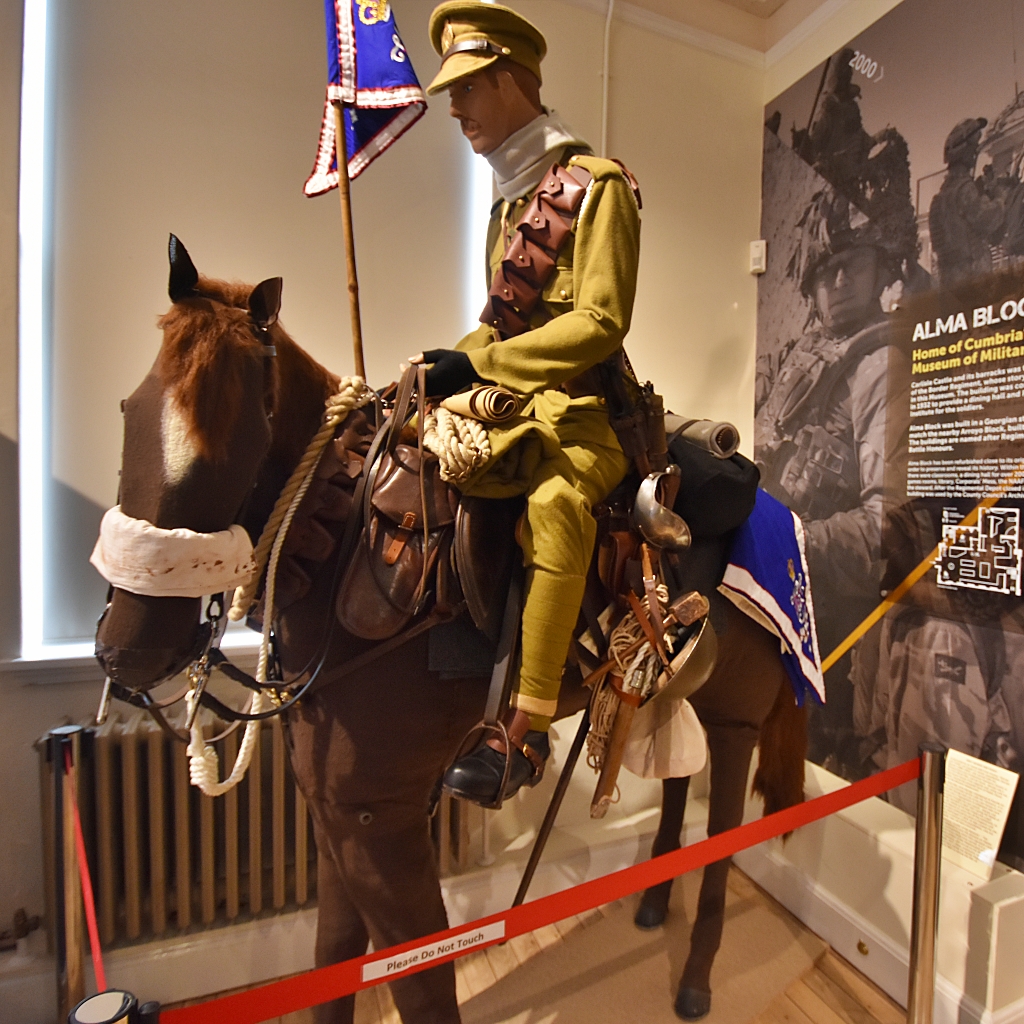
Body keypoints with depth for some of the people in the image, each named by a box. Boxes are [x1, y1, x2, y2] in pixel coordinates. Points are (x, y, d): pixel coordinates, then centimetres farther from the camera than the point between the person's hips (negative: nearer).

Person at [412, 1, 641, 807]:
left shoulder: (594, 184, -3)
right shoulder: (510, 202, 21)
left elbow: (600, 322, -15)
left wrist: (478, 363, -16)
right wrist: (445, 363, 5)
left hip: (580, 411, -8)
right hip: (509, 406, 8)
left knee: (554, 503, -36)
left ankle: (529, 725, -23)